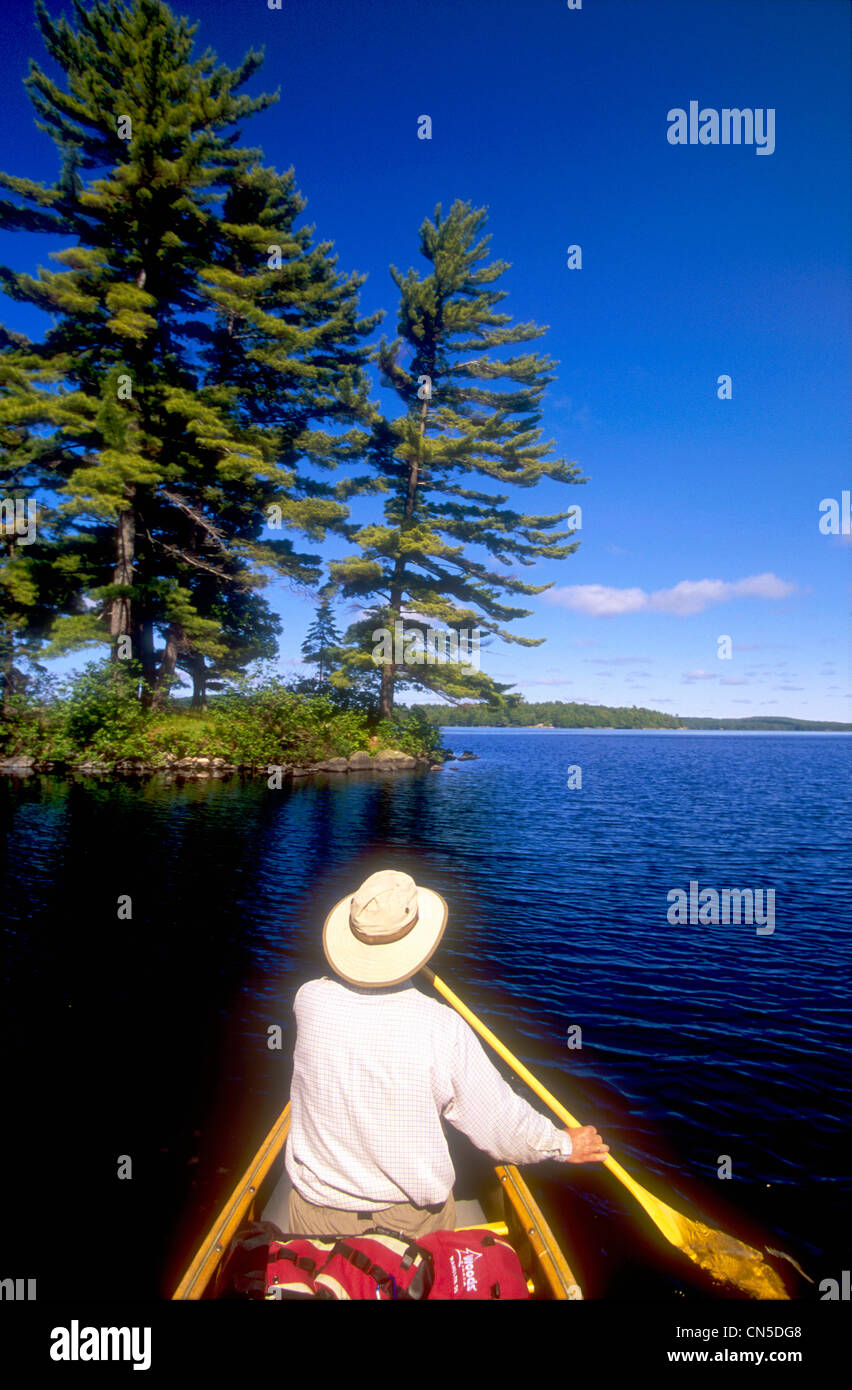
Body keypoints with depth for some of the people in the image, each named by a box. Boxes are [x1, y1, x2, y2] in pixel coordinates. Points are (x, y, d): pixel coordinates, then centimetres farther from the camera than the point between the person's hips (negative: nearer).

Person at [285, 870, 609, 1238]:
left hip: (316, 1215, 1)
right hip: (414, 1219, -1)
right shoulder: (442, 1028, -24)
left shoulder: (310, 1001, -19)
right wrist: (563, 1143, 7)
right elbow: (500, 1122, -11)